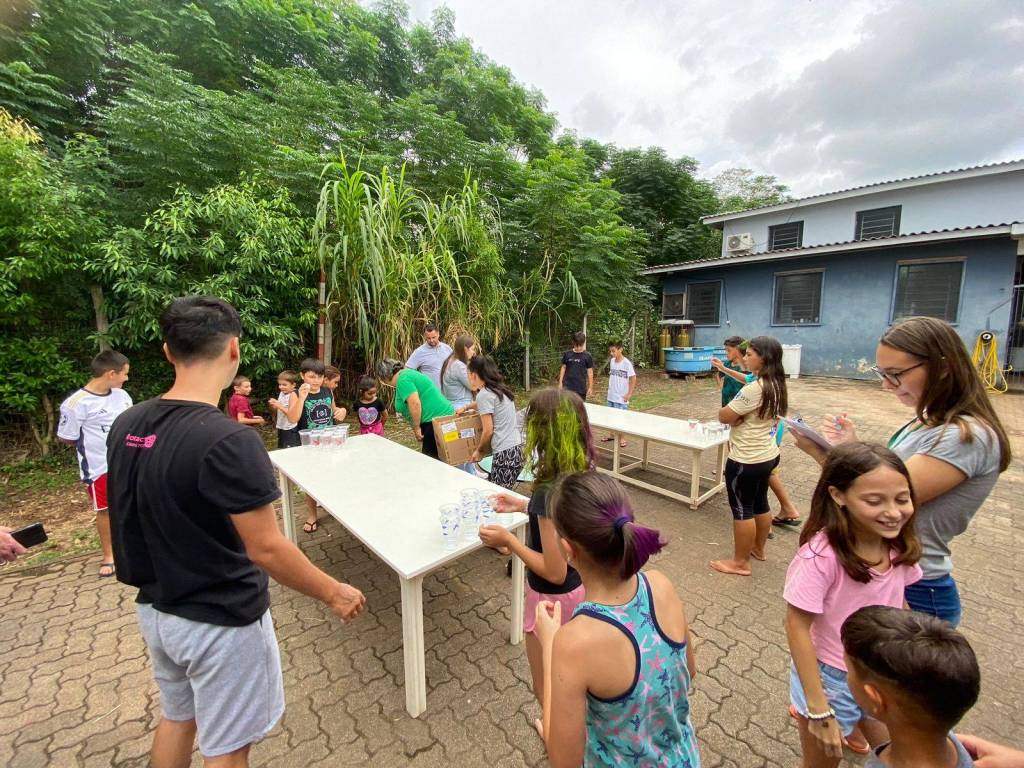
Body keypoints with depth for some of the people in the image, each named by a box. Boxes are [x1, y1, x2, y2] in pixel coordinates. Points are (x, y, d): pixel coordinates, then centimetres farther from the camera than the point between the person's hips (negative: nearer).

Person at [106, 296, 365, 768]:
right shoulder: (228, 441, -30)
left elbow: (136, 515, 7)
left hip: (155, 609, 7)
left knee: (176, 718, 30)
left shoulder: (127, 425, -6)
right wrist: (334, 593, -13)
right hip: (220, 622, -7)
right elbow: (265, 550, -26)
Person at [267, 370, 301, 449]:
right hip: (281, 428, 8)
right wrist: (273, 405, -5)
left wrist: (279, 405, -24)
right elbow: (276, 409, 15)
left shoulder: (292, 395, -16)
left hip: (290, 430, -8)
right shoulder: (282, 393, 6)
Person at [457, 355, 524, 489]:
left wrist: (479, 450, 6)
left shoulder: (484, 394, -10)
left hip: (505, 453, -9)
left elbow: (488, 431, -9)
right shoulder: (500, 389, 15)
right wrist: (465, 407, 47)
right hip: (519, 449, 9)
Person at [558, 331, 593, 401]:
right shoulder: (567, 354, 2)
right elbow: (563, 368, 9)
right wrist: (560, 383, 5)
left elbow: (590, 372, 1)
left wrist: (590, 387, 0)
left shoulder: (587, 356, -3)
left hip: (581, 389, -1)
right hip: (567, 387, 1)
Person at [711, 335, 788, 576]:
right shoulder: (776, 385, 4)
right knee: (760, 504, 23)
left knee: (742, 510, 4)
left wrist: (737, 416, -3)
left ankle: (740, 563, 17)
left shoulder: (754, 389, -26)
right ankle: (758, 549, 41)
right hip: (768, 455, 9)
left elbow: (723, 416, -19)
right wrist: (742, 416, 0)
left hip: (746, 460, -9)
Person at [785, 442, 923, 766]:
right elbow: (798, 628, -24)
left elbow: (898, 603, 5)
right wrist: (819, 711, -19)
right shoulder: (821, 554, -33)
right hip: (830, 679, -5)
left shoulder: (899, 545, -13)